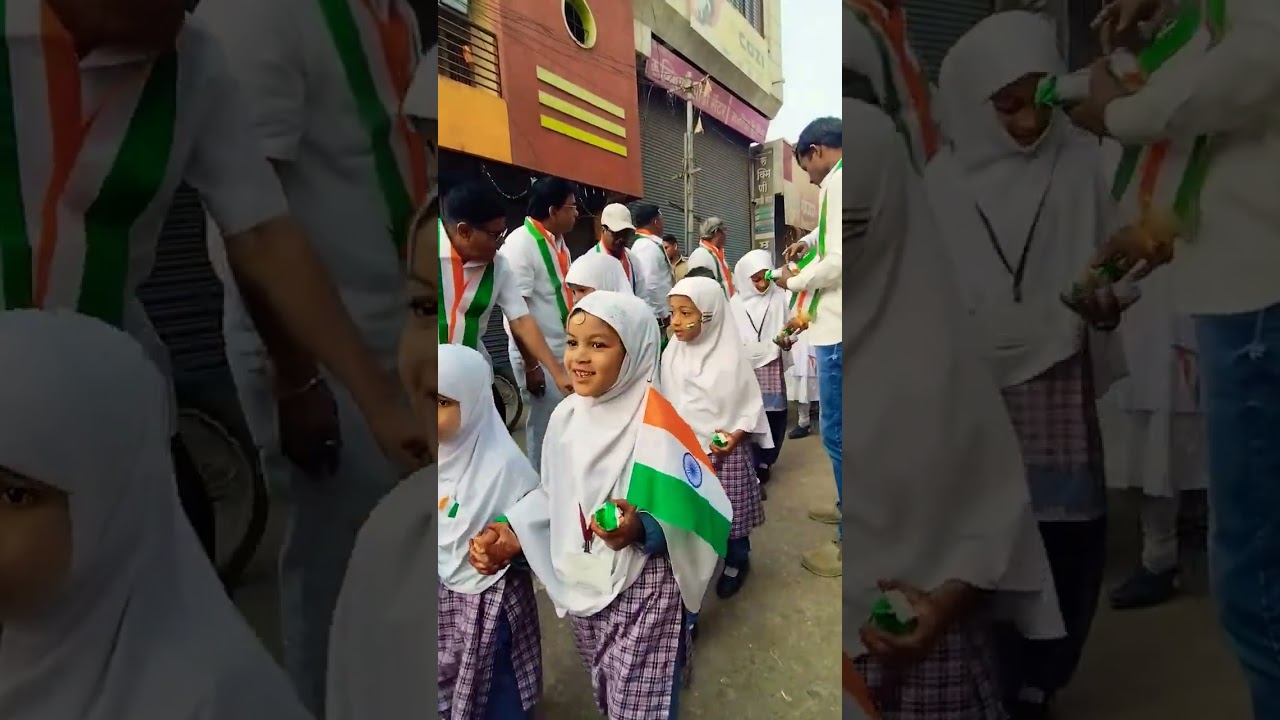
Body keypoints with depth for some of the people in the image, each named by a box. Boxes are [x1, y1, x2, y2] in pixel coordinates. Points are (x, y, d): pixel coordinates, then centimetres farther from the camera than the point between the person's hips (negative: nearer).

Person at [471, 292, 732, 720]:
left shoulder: (655, 424, -21)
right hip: (583, 587, 7)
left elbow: (697, 514, -21)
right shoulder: (566, 416, -1)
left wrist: (642, 529, -37)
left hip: (643, 592, -6)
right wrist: (514, 533, -2)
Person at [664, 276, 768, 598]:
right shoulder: (672, 354, -5)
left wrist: (736, 435, -19)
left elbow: (751, 405, -7)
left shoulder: (731, 357, -15)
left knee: (731, 512, 11)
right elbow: (667, 402, 6)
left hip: (726, 451, -3)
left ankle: (736, 563, 36)